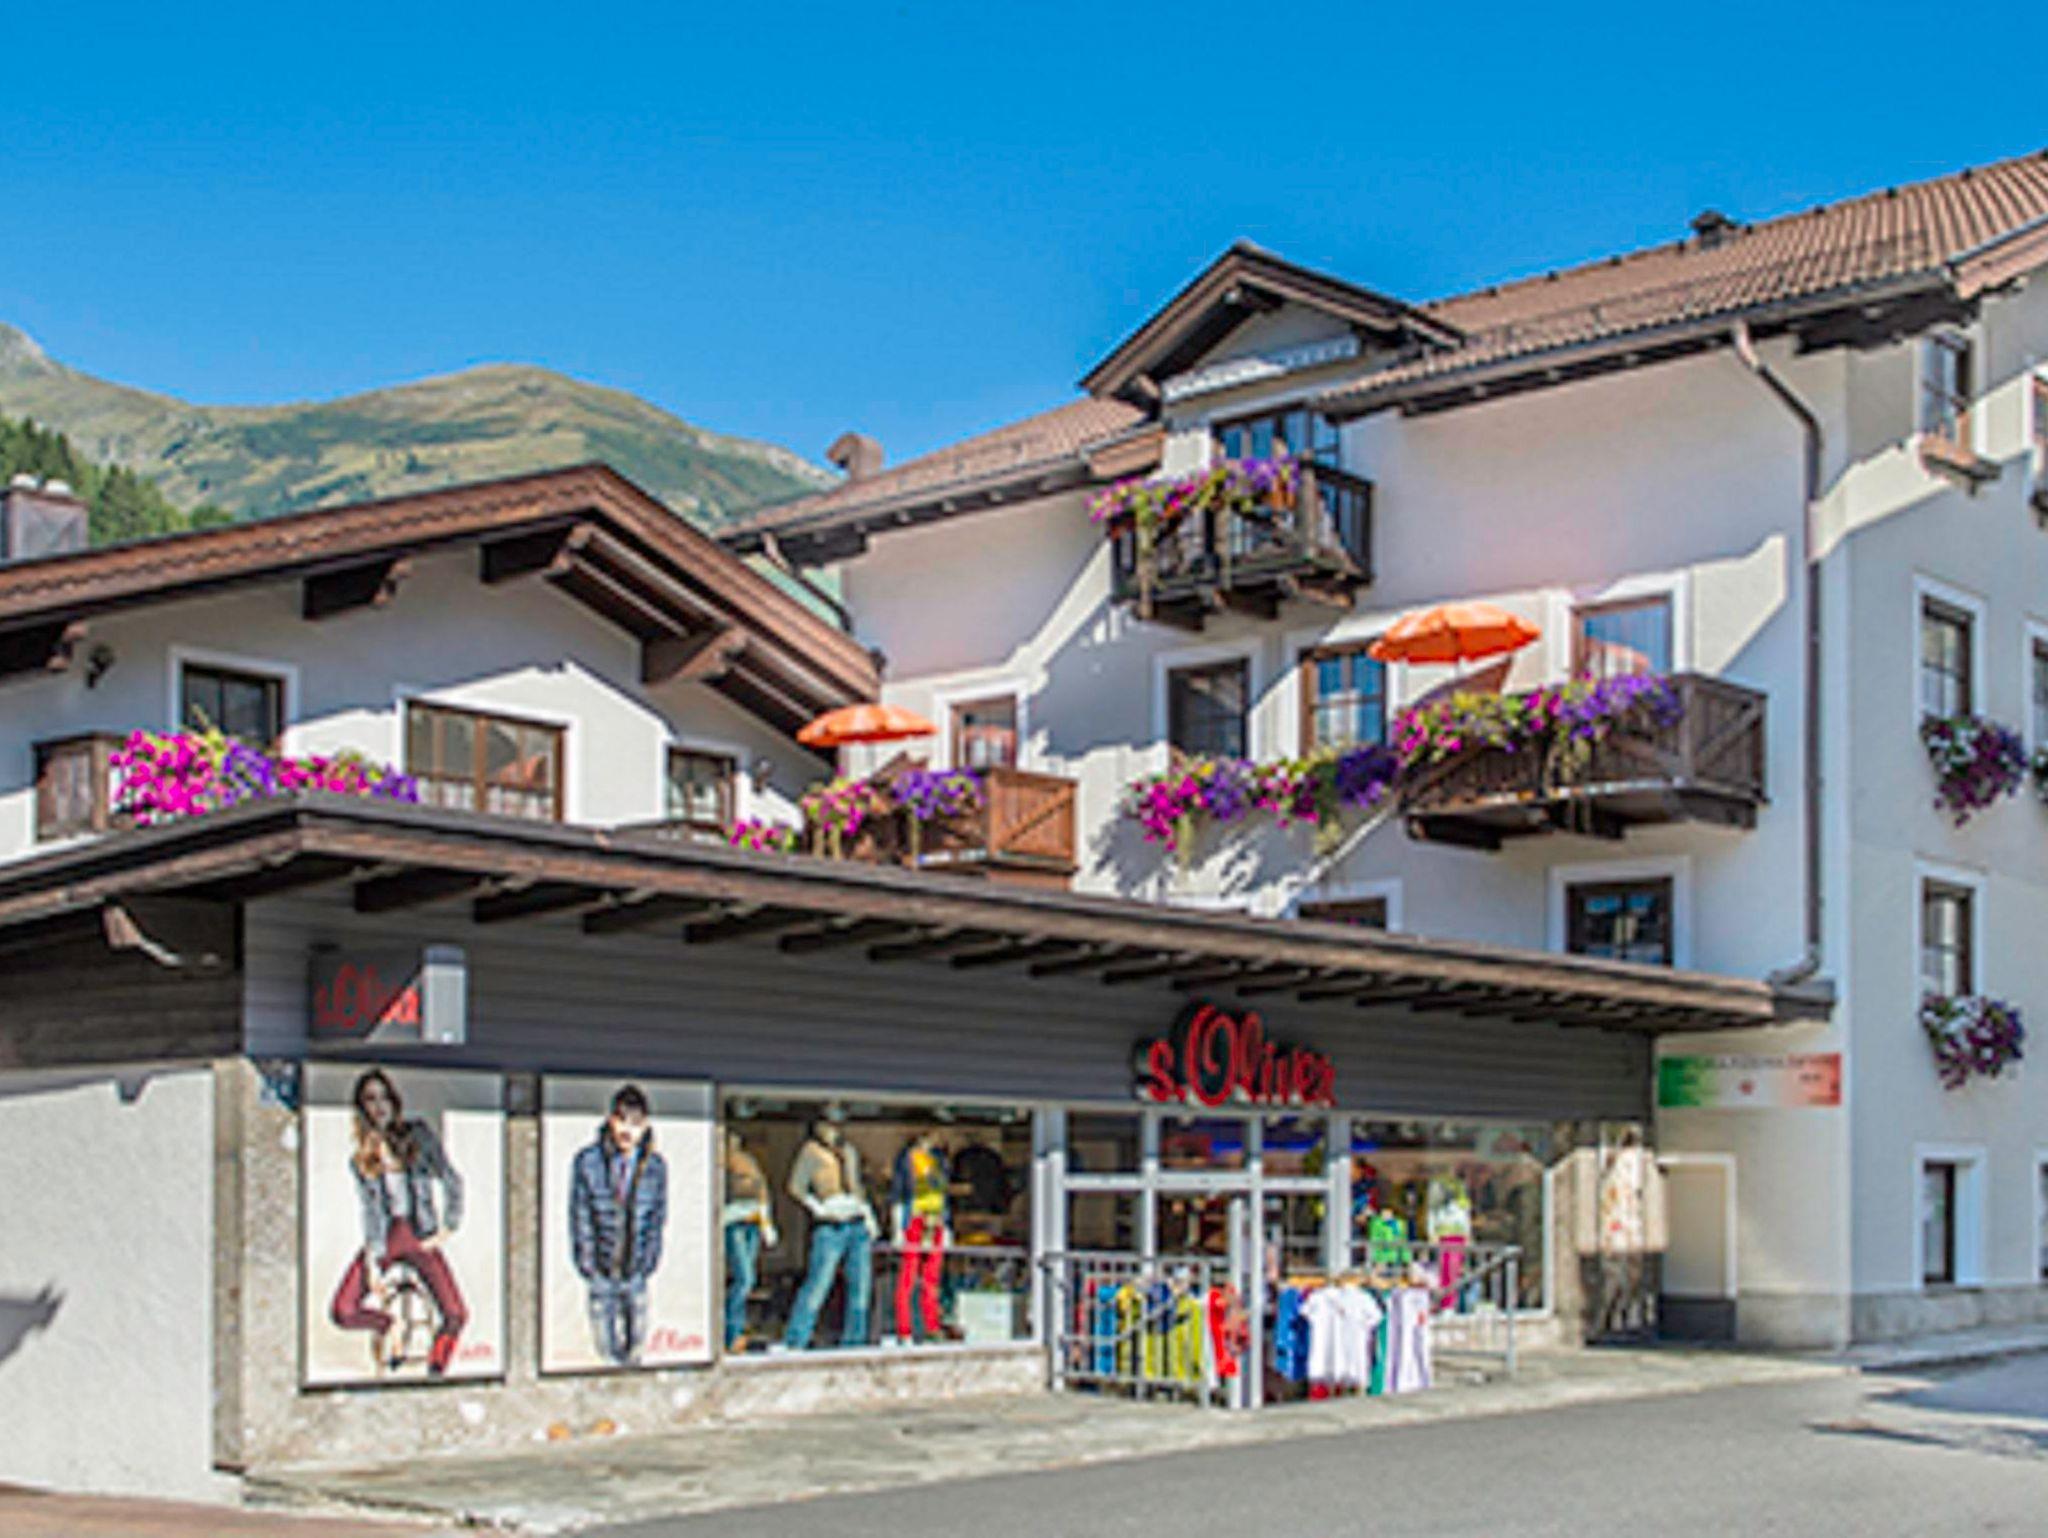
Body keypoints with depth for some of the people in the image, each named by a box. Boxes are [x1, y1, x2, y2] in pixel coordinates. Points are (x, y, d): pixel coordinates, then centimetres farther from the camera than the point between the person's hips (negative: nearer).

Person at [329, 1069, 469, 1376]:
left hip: (421, 1236, -1)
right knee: (342, 1313, -17)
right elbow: (369, 1211, -1)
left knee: (455, 1315, -16)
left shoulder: (418, 1135, 1)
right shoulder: (360, 1159, 5)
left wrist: (446, 1230, -2)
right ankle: (389, 1326, 11)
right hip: (385, 1237, 1)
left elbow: (452, 1182, 5)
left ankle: (435, 1372, 7)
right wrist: (373, 1264, -9)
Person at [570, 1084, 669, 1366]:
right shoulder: (587, 1162, -8)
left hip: (635, 1269, 1)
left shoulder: (655, 1167, -3)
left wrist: (647, 1262, -2)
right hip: (601, 1268, -1)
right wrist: (587, 1263, -6)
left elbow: (657, 1217, 4)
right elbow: (580, 1215, -3)